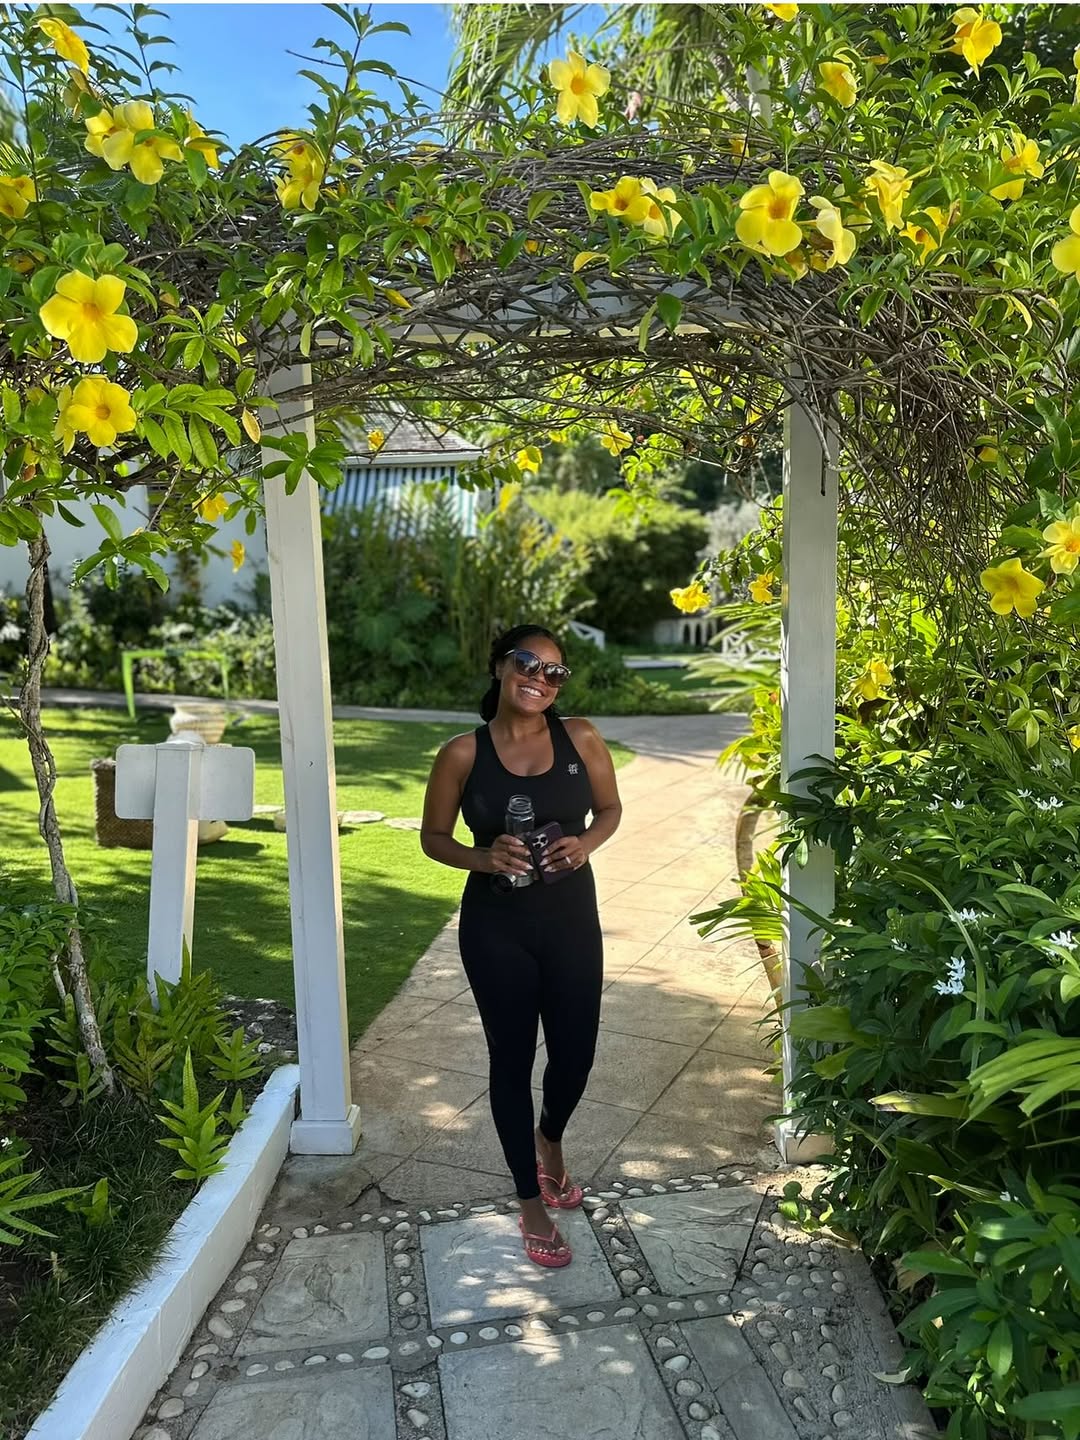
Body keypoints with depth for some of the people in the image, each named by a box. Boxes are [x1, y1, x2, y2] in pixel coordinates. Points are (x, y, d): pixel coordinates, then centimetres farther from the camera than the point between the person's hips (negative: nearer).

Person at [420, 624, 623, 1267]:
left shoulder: (581, 738, -5)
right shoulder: (464, 753, -10)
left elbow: (611, 809, 8)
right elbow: (434, 837, 0)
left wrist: (586, 843, -13)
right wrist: (483, 857, -20)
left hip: (572, 918, 2)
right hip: (496, 927, -2)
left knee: (575, 1052, 12)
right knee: (513, 1059, 9)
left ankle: (550, 1138, 48)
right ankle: (533, 1204, 30)